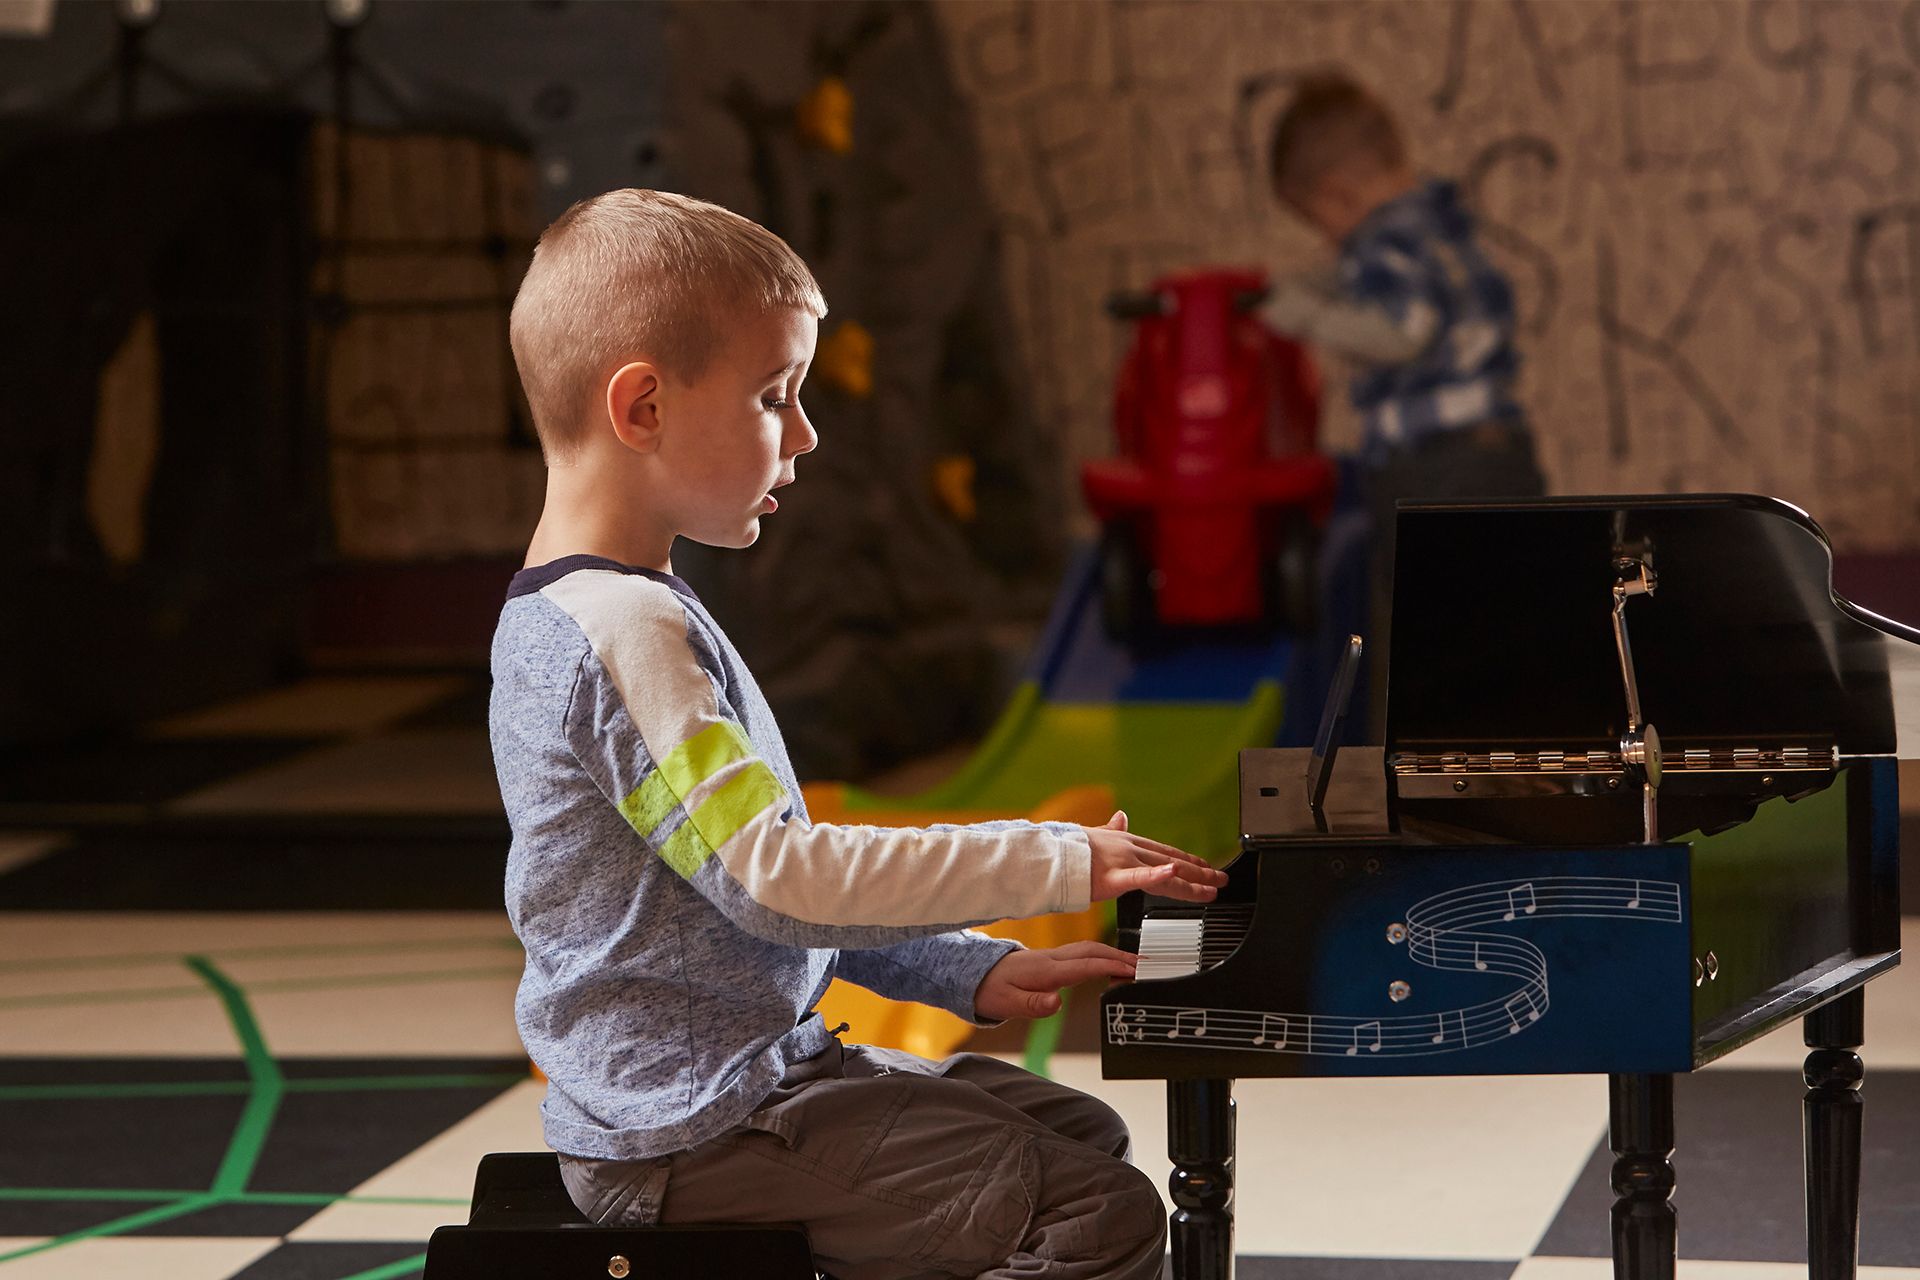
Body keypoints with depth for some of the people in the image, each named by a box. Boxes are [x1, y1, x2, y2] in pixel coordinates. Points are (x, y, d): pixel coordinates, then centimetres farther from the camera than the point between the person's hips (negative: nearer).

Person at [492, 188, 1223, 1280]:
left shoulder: (615, 608, 15)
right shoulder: (623, 631, -19)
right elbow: (774, 875, -25)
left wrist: (967, 971, 11)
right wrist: (1054, 863, -18)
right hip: (691, 1129, -11)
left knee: (1083, 1135, 19)